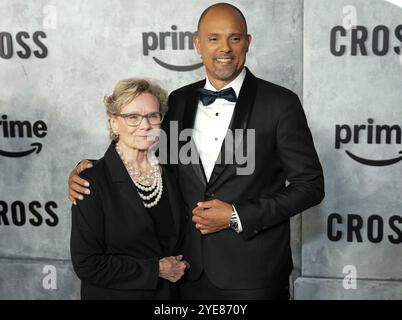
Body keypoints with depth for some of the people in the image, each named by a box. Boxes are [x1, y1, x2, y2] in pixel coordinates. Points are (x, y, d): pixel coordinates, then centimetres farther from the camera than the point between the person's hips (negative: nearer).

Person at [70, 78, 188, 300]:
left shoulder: (168, 174, -1)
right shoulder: (93, 179, -17)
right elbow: (87, 265, -19)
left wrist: (177, 269, -5)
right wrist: (156, 269, -16)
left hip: (168, 291, 5)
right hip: (114, 293, -4)